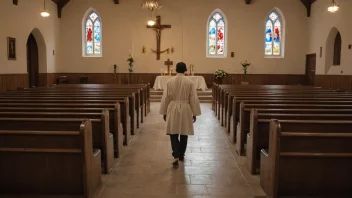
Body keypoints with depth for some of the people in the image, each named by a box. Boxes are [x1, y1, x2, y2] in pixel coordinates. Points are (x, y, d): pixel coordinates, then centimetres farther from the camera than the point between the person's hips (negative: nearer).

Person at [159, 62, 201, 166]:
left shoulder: (170, 81, -3)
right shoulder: (190, 82, -6)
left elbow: (165, 98, 0)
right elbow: (194, 99, -4)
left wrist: (164, 112, 9)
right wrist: (195, 113, 4)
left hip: (173, 109, 0)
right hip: (185, 110, 0)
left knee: (173, 133, 5)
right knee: (184, 134, 13)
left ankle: (176, 156, -10)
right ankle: (181, 155, 25)